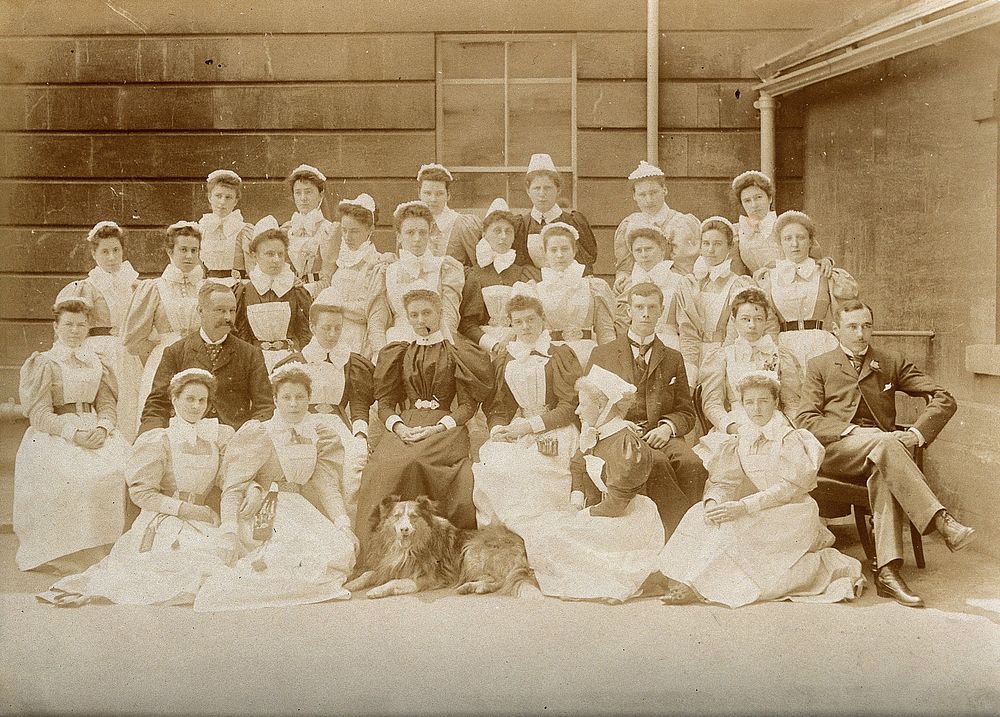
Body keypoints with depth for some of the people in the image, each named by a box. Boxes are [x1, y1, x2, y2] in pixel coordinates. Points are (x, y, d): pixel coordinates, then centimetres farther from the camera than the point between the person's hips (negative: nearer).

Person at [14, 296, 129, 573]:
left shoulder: (97, 363, 18)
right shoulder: (42, 364, 4)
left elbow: (107, 405, 12)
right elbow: (40, 415, -5)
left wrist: (102, 429, -11)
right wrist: (74, 434, -18)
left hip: (97, 433, 4)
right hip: (54, 436, -4)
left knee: (123, 468, -23)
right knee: (73, 475, -31)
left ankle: (110, 554, -15)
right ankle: (68, 557, -20)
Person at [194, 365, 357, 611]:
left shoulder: (317, 435, 11)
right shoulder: (257, 434, -4)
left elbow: (327, 486, 8)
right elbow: (232, 486, -9)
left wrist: (344, 526, -5)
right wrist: (229, 532, -21)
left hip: (298, 507, 6)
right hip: (261, 512, -6)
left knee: (343, 549, -19)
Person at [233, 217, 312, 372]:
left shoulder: (297, 291, 4)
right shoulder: (244, 292, 5)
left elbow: (306, 332, 3)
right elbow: (241, 335, 7)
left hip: (291, 358, 0)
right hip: (255, 361, 1)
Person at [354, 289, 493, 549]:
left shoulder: (457, 352, 9)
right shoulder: (398, 354, 19)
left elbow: (469, 403, 2)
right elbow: (385, 401, 15)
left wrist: (438, 428, -12)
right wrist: (397, 426, -6)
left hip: (445, 427, -3)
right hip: (404, 428, 3)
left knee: (408, 461, -32)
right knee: (382, 465, -27)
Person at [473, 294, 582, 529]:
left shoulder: (561, 355, 2)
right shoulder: (504, 361, 16)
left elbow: (570, 406, -4)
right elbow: (497, 405, 16)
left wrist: (531, 425, -11)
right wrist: (497, 429, -7)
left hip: (553, 432, -4)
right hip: (515, 432, 4)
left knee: (526, 469, -32)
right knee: (488, 465, -24)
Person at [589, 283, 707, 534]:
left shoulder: (673, 358, 21)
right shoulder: (602, 355, 17)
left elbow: (686, 412, 17)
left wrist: (668, 426, -6)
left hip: (661, 435, 2)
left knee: (691, 463, -32)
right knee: (657, 462, -35)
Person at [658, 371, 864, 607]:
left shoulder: (790, 439, -10)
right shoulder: (742, 439, 8)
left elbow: (790, 487, -19)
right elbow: (725, 480, 2)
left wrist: (744, 506, -29)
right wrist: (712, 500, -22)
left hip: (792, 513, -6)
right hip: (762, 512, 6)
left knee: (731, 526, -28)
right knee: (701, 513, -14)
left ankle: (698, 587, -22)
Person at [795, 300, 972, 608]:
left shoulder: (892, 363, 19)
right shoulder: (819, 366, 16)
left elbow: (944, 400, 11)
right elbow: (805, 420, 2)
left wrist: (917, 432, -8)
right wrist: (852, 430, -14)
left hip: (879, 454, 2)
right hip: (834, 451, -2)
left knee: (884, 476, -36)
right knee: (885, 442, -35)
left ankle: (887, 571, -43)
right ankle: (941, 520, -43)